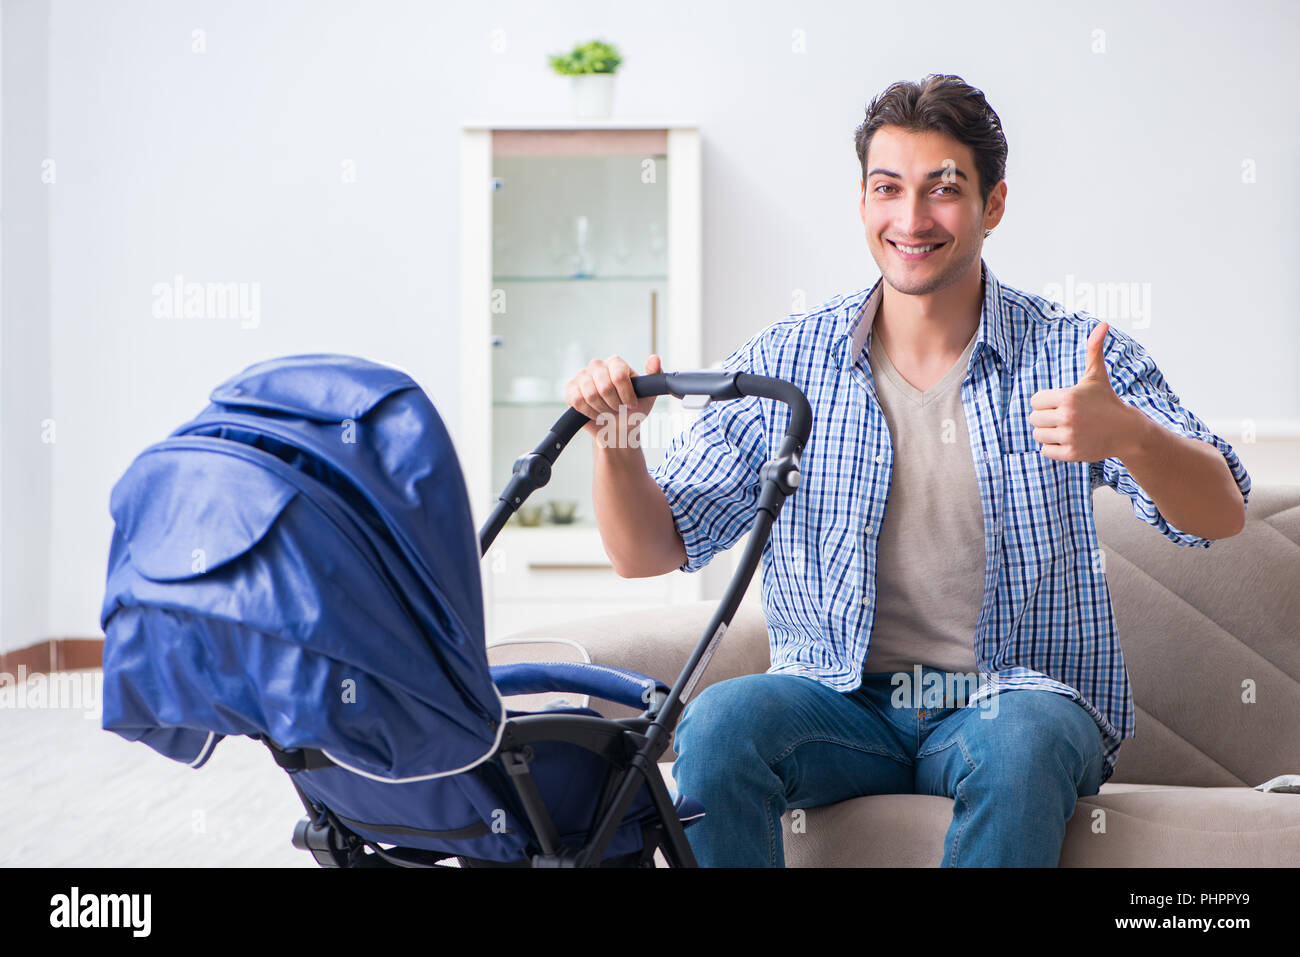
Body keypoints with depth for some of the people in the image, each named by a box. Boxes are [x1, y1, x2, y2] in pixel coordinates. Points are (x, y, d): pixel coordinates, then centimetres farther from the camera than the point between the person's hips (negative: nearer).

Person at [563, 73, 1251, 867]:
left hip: (1018, 698, -1)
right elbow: (648, 551, 2)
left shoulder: (1075, 357, -1)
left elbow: (1221, 517, -12)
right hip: (839, 704, 1)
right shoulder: (784, 363, 3)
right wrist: (617, 438, -19)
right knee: (718, 723, -28)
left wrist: (1128, 434, -33)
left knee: (1020, 744, -34)